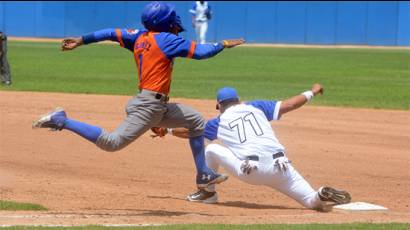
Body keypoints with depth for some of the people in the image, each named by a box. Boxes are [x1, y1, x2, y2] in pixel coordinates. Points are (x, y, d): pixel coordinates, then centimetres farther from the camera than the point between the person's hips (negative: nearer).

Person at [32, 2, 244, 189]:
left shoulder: (139, 38, 13)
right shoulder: (166, 39, -9)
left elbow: (111, 33, 11)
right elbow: (199, 52, -13)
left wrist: (81, 41, 13)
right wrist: (223, 45, 0)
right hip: (149, 105, -10)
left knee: (196, 121, 20)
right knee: (112, 142, -15)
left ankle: (204, 175, 21)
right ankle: (62, 121, -13)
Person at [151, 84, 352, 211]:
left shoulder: (219, 122, 19)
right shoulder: (255, 107, 23)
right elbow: (288, 105, 18)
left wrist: (168, 131, 51)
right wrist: (311, 93, 34)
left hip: (250, 170, -2)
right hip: (280, 168, 2)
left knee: (211, 150, 20)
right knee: (313, 201, 10)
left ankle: (208, 192, 25)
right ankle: (323, 196, -25)